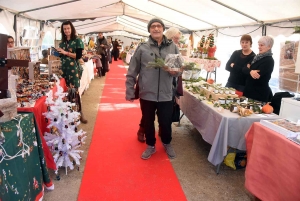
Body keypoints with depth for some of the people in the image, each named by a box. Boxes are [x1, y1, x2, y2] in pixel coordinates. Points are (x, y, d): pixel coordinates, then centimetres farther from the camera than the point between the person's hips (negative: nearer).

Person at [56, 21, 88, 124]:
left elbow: (79, 55, -12)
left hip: (74, 69, -5)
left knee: (74, 91, -10)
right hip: (64, 69, 5)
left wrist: (66, 52, -15)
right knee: (67, 91, 4)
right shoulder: (62, 42, 15)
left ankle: (79, 113, -2)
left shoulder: (77, 41, -1)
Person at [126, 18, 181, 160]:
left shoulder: (172, 47, 3)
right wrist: (129, 91, -2)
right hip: (147, 94, 0)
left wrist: (175, 71, -13)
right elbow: (132, 72, -1)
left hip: (166, 94, 1)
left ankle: (167, 144, 39)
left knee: (166, 122, 12)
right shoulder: (142, 48, -2)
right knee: (148, 122, 14)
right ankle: (150, 146, 37)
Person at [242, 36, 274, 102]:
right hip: (249, 90, 8)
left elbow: (257, 75, -22)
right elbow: (244, 68, 1)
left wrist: (248, 70, -7)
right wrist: (250, 71, -19)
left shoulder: (269, 60, -13)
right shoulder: (257, 57, 11)